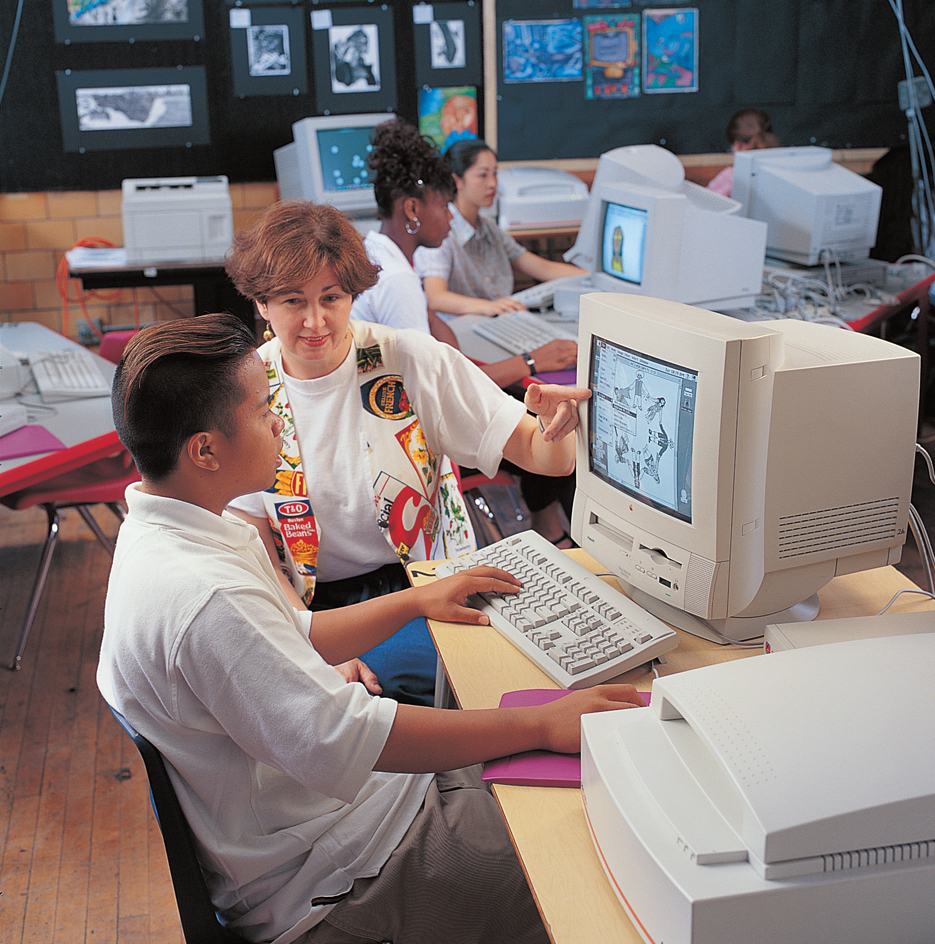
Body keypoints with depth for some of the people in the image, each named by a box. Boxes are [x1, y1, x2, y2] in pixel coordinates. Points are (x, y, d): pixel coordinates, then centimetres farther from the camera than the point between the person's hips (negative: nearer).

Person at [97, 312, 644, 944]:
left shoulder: (162, 533, 3)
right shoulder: (203, 599, -32)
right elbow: (344, 742, -33)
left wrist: (414, 600, 11)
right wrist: (541, 724, -28)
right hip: (316, 888, -10)